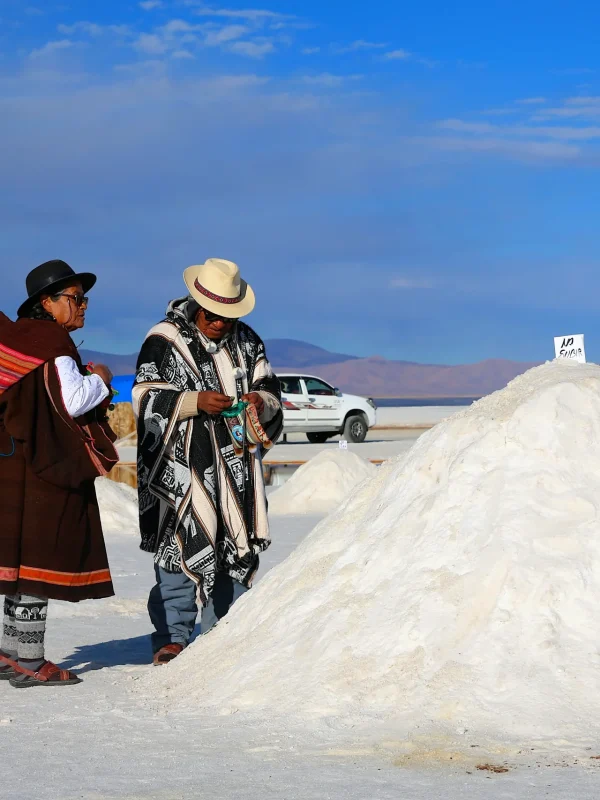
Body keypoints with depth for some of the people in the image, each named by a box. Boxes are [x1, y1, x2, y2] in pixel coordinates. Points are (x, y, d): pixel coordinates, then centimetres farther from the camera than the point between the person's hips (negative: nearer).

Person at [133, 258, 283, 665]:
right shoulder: (164, 340, -2)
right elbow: (146, 396, -8)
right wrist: (195, 402, -20)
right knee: (181, 544, -9)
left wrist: (261, 400, -8)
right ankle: (173, 636, -2)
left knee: (237, 545, 6)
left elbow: (271, 388, 16)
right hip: (180, 463, -5)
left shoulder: (247, 342, 12)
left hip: (236, 462, 5)